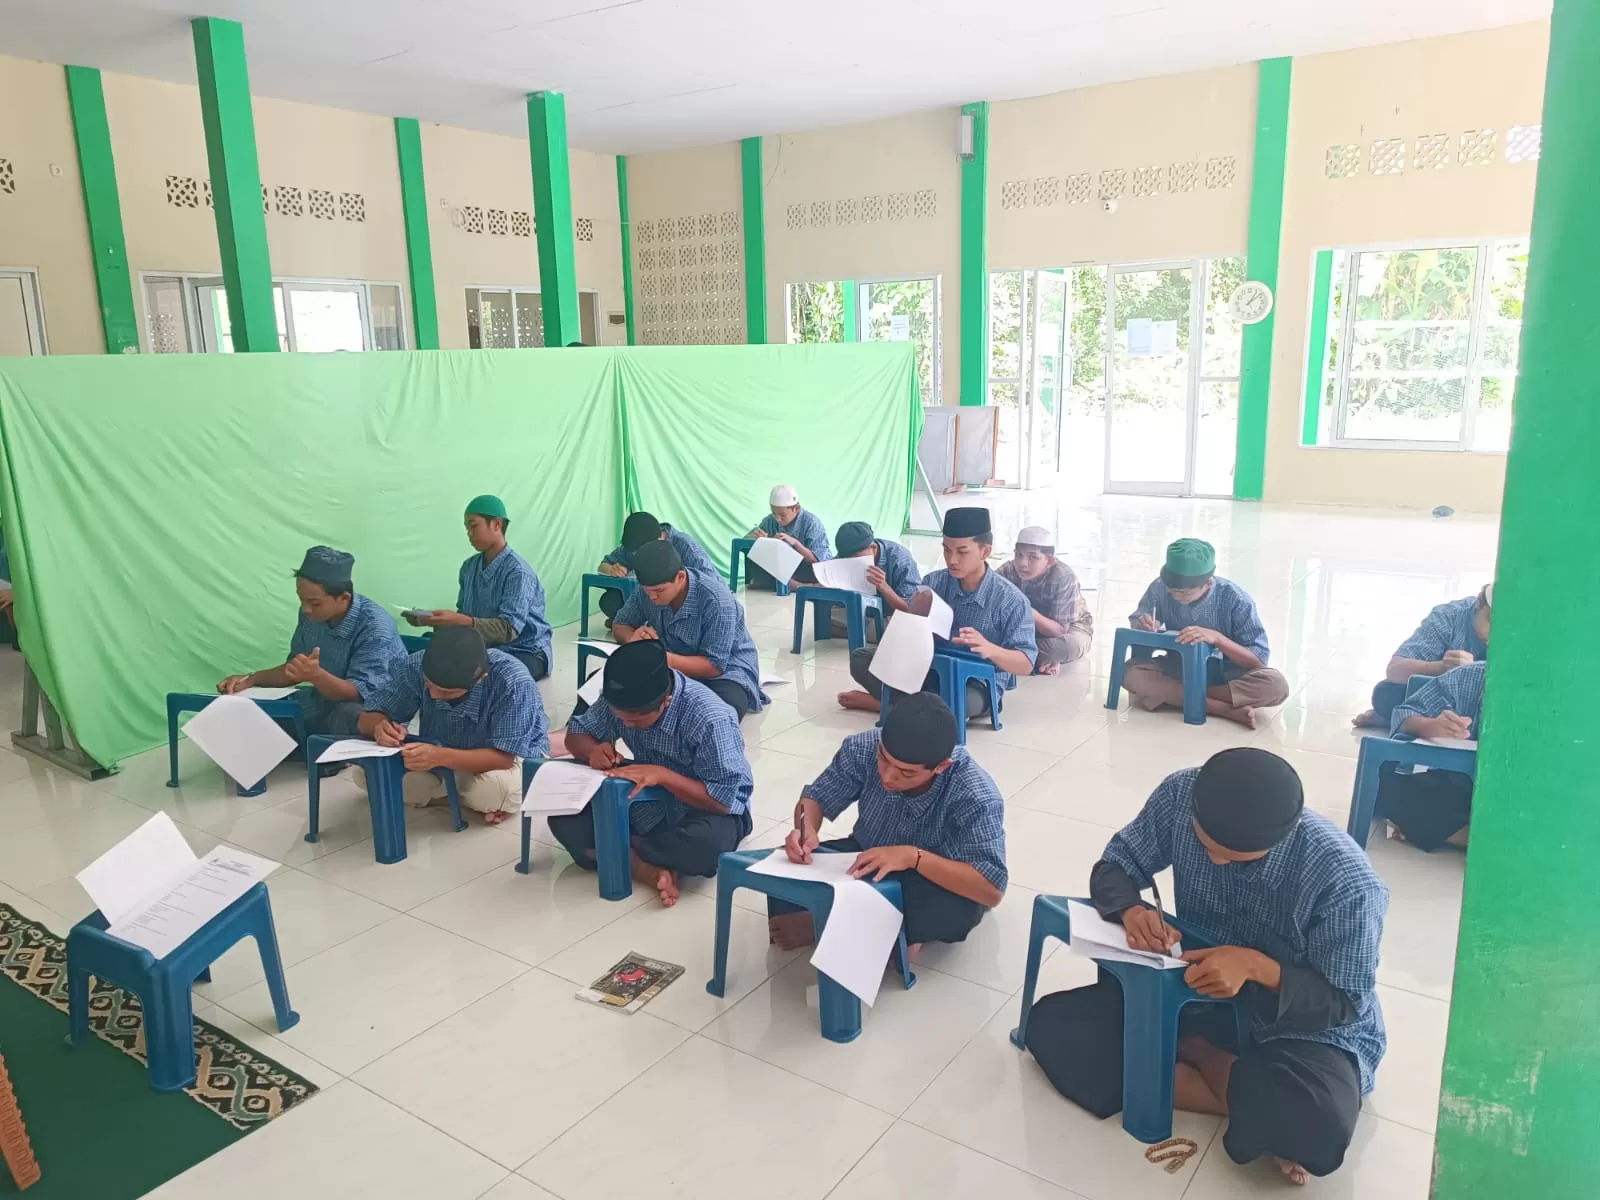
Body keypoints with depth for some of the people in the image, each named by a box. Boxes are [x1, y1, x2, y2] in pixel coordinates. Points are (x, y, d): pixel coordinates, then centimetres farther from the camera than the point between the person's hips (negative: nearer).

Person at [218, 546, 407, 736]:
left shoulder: (375, 628, -25)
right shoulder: (311, 614, -2)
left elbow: (360, 694, -28)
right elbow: (296, 670, 12)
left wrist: (316, 676, -44)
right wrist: (251, 679, -3)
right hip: (325, 706, 7)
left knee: (347, 715, -38)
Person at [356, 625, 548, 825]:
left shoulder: (512, 681, -34)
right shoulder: (416, 667, -22)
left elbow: (503, 757, -34)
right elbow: (368, 718, -12)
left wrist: (441, 756, -49)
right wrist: (380, 726, -36)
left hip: (510, 757, -4)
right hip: (443, 757, 4)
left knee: (493, 788, -38)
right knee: (367, 771, -17)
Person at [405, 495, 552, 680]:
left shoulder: (517, 571, -18)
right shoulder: (469, 567, 5)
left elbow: (509, 629, -26)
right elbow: (464, 618, 7)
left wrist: (458, 621, -35)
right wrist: (430, 619, -11)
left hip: (526, 652, -6)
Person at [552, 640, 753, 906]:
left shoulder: (710, 719, -30)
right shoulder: (622, 700, -14)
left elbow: (723, 799, -28)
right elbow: (576, 734, -1)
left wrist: (662, 775, -38)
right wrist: (594, 750, -24)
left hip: (708, 808, -4)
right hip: (648, 801, 5)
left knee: (706, 844, -39)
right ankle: (649, 867, -20)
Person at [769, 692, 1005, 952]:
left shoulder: (976, 798, -32)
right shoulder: (863, 749, -23)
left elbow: (992, 890, -36)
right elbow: (816, 797, -7)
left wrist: (914, 857, -43)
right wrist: (806, 829, -30)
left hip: (935, 883, -2)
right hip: (867, 863, 3)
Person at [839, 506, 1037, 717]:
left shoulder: (1011, 600, -15)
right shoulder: (933, 583, -3)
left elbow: (1026, 665, -18)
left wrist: (990, 649, -38)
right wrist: (917, 612, -25)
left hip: (978, 686, -3)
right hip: (930, 672, 4)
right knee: (860, 658, -10)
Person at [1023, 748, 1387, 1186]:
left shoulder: (1344, 879, -30)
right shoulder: (1181, 795, -21)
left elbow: (1346, 1002, -17)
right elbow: (1114, 867, -6)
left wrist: (1255, 966, -34)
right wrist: (1131, 910, -28)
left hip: (1306, 1025, -5)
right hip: (1197, 991, 5)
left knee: (1315, 1126, -38)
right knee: (1050, 1025, -13)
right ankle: (1256, 1104, -9)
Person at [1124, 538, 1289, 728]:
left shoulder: (1235, 599, -21)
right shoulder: (1160, 589, -17)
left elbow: (1259, 660, -20)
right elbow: (1135, 622, 0)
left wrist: (1216, 637, -36)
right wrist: (1142, 625, -25)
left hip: (1224, 674, -2)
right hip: (1178, 669, 2)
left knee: (1276, 685, -32)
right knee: (1132, 673, -29)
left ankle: (1171, 696, -24)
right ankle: (1229, 710, -28)